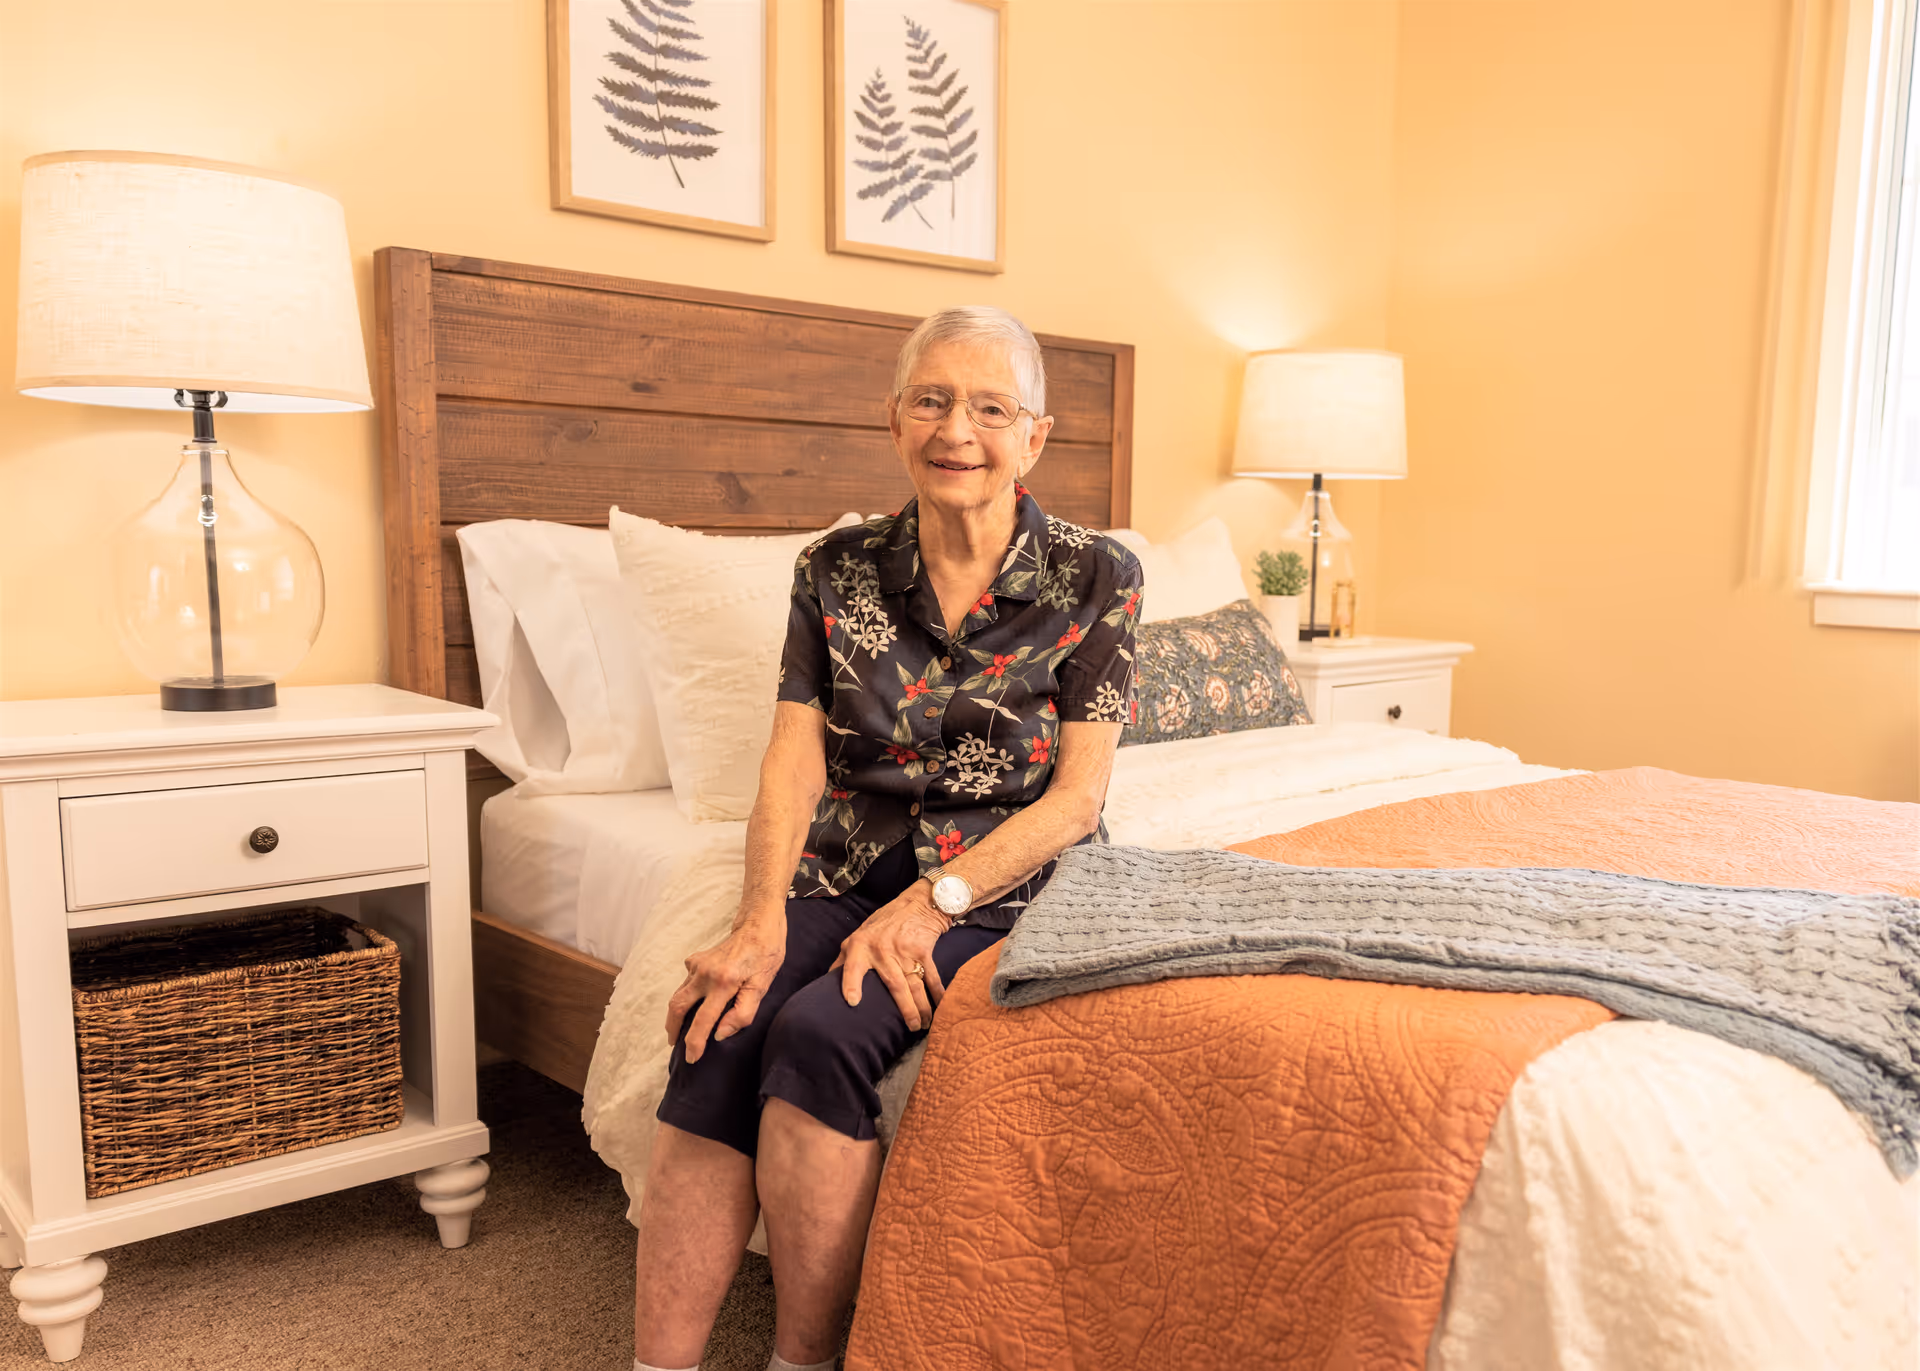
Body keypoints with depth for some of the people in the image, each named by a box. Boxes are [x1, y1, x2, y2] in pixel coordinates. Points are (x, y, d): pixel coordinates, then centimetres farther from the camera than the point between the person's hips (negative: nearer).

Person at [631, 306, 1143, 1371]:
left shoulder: (1094, 576, -2)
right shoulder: (837, 571, 5)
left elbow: (1078, 794, -6)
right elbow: (794, 762, -2)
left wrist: (933, 902, -18)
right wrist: (762, 918, -20)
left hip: (1005, 884, -3)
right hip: (846, 875, 3)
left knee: (819, 1034, -28)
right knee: (716, 1038, -25)